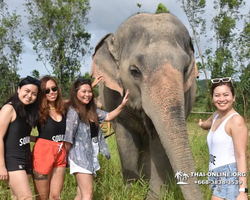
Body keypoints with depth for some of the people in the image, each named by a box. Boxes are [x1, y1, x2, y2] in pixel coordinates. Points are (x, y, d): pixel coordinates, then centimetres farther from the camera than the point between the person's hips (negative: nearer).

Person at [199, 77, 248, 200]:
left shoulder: (236, 120, -11)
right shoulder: (216, 116, 12)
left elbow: (241, 157, -16)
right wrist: (202, 124, 61)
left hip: (229, 177, -8)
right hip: (217, 178, 8)